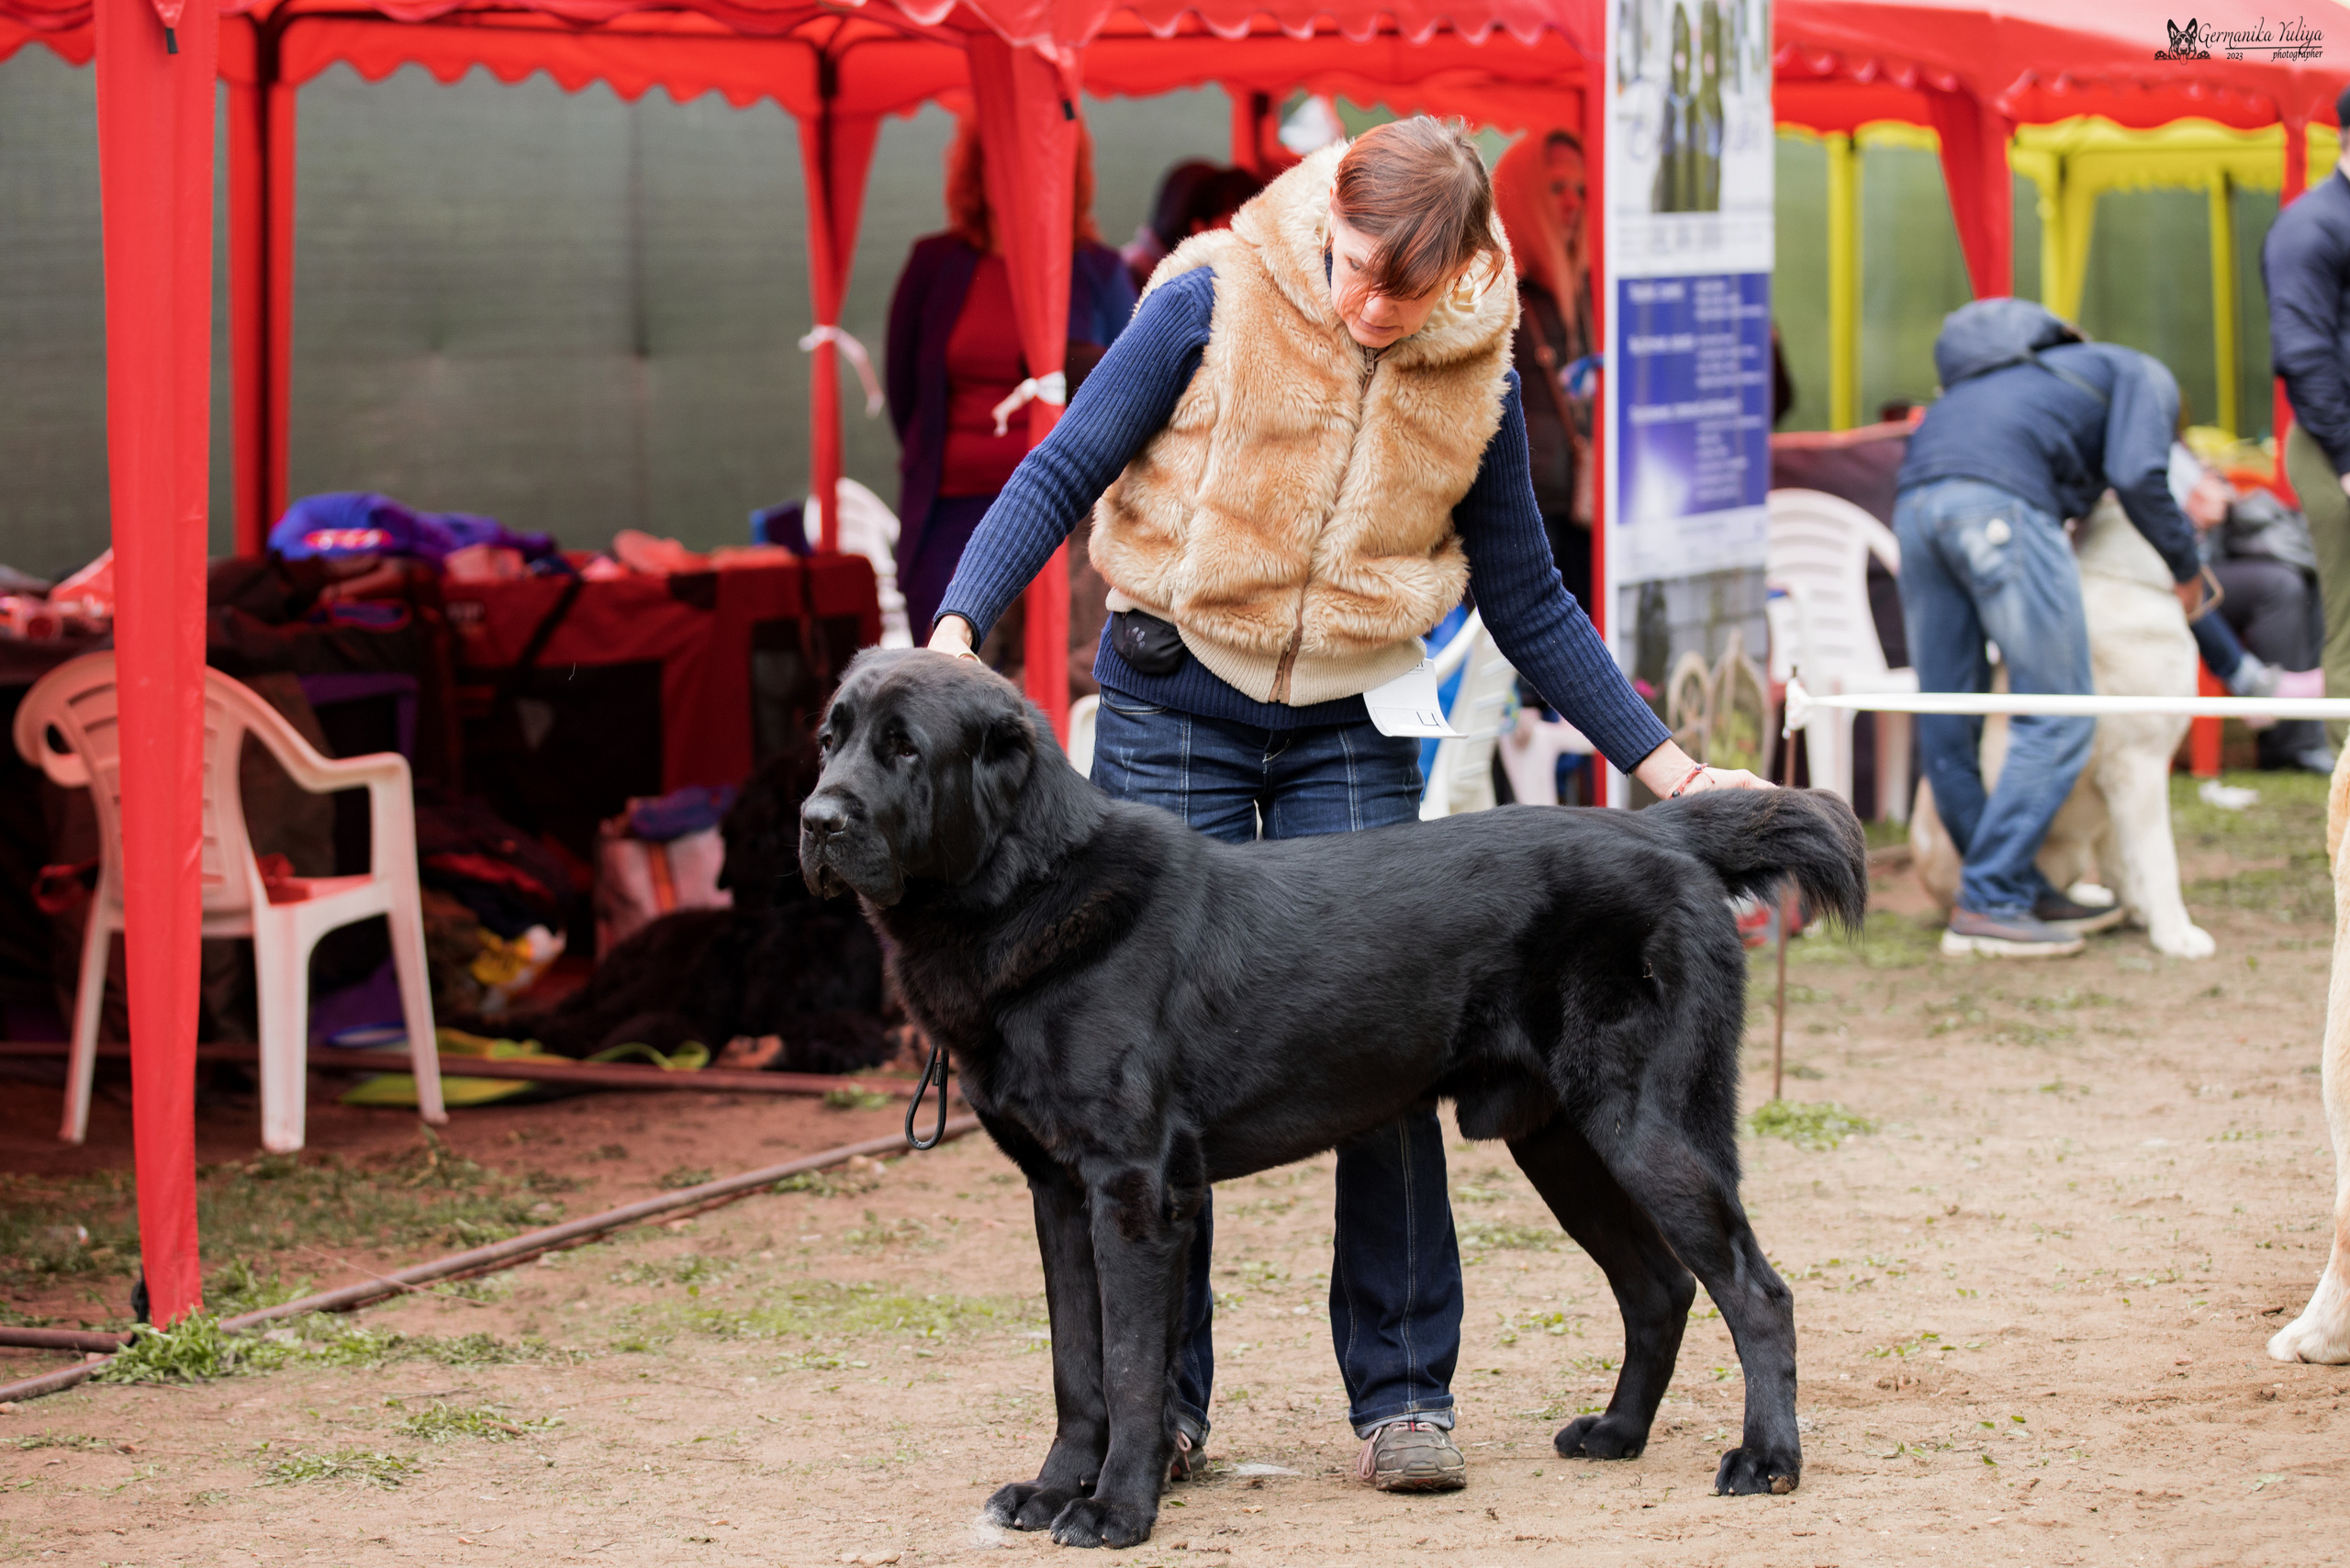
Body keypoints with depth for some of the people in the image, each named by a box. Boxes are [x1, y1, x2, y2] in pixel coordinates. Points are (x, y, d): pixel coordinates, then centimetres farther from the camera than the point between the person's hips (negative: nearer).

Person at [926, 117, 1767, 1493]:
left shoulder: (1478, 386, -3)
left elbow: (1529, 605, 8)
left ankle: (1404, 1392, 4)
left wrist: (1665, 765, 5)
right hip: (1173, 706, -1)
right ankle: (1158, 1396, 10)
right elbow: (1063, 475, -8)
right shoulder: (1215, 301, -11)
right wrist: (957, 630, -21)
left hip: (1351, 734, 2)